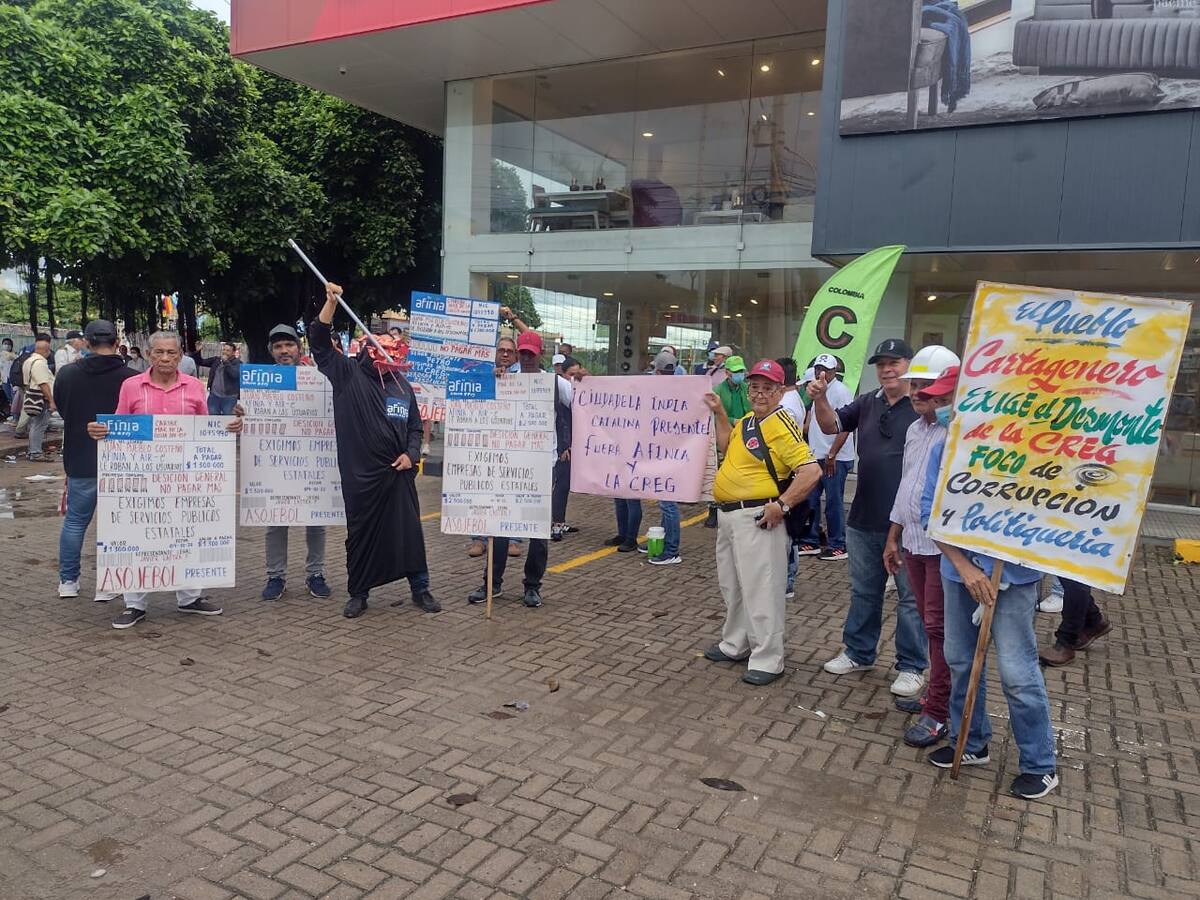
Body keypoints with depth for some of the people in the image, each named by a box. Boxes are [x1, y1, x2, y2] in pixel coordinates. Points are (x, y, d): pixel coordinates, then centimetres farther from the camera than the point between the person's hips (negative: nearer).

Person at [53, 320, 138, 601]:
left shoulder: (66, 374, -4)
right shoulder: (131, 378, -14)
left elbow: (61, 411, 12)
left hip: (80, 461, 3)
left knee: (75, 520, 17)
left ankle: (68, 581, 25)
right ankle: (107, 586, 12)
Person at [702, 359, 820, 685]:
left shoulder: (781, 424, -16)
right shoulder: (746, 421, 12)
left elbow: (811, 471, -23)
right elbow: (728, 447, 31)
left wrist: (783, 505, -22)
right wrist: (719, 413, 21)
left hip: (756, 517, -10)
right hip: (728, 513, 10)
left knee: (760, 589, -3)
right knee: (731, 586, 21)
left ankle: (767, 661, 8)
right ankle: (735, 645, 37)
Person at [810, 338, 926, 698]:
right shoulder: (867, 404, 8)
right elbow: (831, 425, 5)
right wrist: (820, 399, -13)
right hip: (864, 520, 6)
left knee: (911, 597, 7)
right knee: (863, 592, 19)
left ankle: (911, 667, 20)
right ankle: (859, 653, 35)